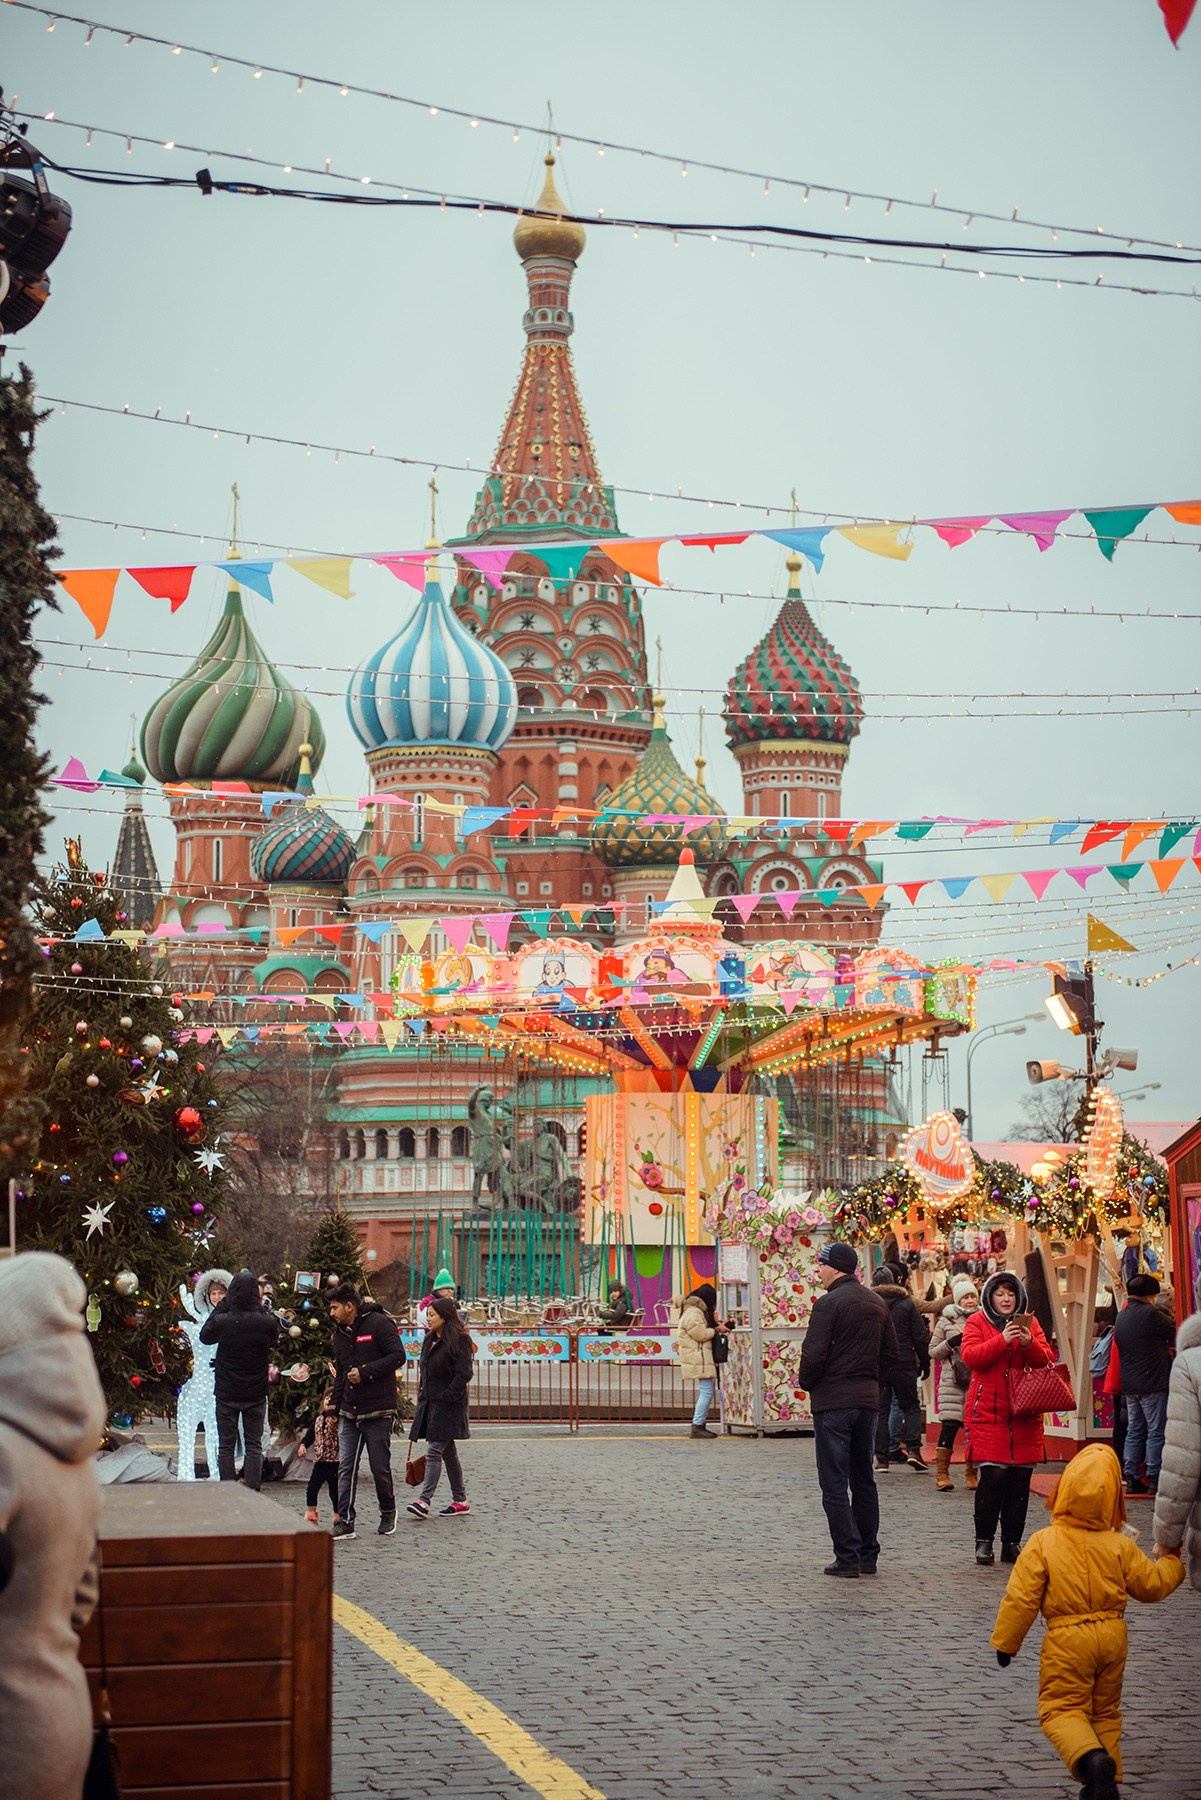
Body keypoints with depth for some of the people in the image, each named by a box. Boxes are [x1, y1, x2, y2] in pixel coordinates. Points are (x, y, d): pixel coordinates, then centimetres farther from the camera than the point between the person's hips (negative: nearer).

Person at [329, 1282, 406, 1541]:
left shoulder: (380, 1323, -9)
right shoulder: (341, 1332, 15)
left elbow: (398, 1357, -15)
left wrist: (365, 1372, -19)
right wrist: (334, 1406, 16)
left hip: (378, 1412, -6)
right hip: (349, 1412, 6)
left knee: (380, 1468, 2)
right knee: (346, 1467, -1)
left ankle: (388, 1513, 23)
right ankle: (345, 1522, -1)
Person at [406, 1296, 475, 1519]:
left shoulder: (459, 1340, -11)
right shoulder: (431, 1340, 15)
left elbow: (464, 1374, -16)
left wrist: (446, 1397, -19)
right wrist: (422, 1396, 13)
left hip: (448, 1405, -9)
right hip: (431, 1403, 9)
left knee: (434, 1452, -13)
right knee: (448, 1453, 12)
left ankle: (424, 1501, -18)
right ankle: (460, 1500, 17)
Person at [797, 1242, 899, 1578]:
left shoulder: (828, 1303, -13)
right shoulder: (877, 1303, 11)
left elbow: (814, 1354, -17)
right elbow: (891, 1353, 14)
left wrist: (806, 1383, 0)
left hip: (832, 1401, -7)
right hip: (868, 1399, 7)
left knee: (834, 1484, -3)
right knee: (864, 1480, 15)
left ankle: (848, 1558, -6)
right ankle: (868, 1555, 17)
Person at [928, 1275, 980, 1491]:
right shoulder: (946, 1321, 6)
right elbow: (933, 1351, 7)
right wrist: (952, 1343, -8)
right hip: (953, 1381, -2)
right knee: (950, 1425, -9)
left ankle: (971, 1474, 11)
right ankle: (941, 1473, -4)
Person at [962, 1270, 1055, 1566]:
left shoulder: (1029, 1322, 14)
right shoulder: (977, 1322, 5)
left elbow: (1047, 1360, 5)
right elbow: (970, 1356, -10)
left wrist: (1029, 1344, -14)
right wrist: (1002, 1340, -20)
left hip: (1025, 1415, 4)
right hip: (988, 1412, -3)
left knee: (1020, 1480, 2)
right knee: (993, 1475, -13)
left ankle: (1012, 1543, 11)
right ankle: (984, 1541, -1)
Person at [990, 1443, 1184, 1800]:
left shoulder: (1044, 1542, -12)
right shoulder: (1120, 1546, -4)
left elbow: (1021, 1597, -10)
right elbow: (1153, 1585, 7)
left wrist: (1005, 1641, 1)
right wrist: (1172, 1563, 28)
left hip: (1067, 1639, -4)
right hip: (1112, 1634, 4)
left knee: (1061, 1707, 2)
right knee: (1105, 1710, 19)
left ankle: (1091, 1758, -26)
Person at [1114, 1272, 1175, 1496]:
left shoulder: (1121, 1316, 11)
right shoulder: (1150, 1314, -14)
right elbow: (1175, 1333, -5)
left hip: (1129, 1385, 8)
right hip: (1152, 1383, -8)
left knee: (1134, 1431, 12)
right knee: (1156, 1431, -2)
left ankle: (1132, 1479, 12)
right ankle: (1154, 1479, -3)